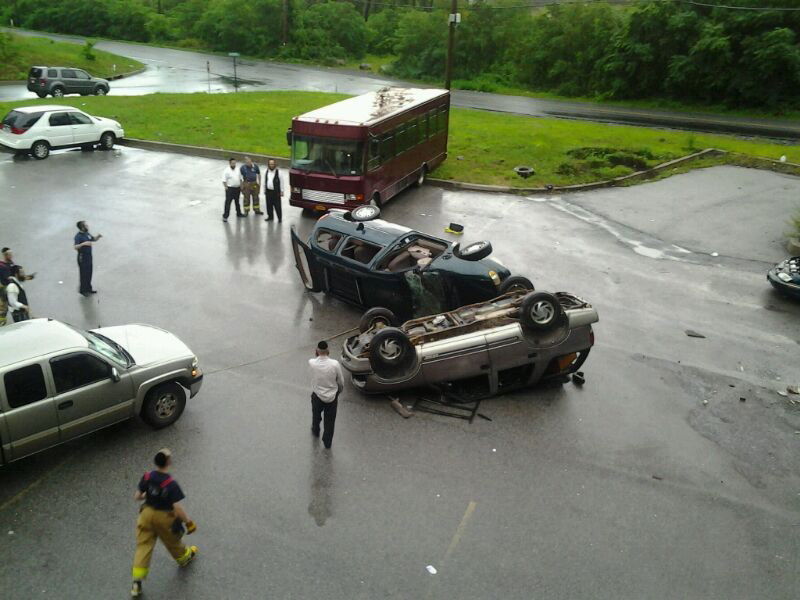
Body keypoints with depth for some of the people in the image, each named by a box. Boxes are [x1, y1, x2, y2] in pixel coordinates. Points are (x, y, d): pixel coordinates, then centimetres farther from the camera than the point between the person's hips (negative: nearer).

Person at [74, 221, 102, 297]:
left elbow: (94, 239, 18)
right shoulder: (78, 236, -21)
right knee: (84, 274, 3)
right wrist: (83, 244, -46)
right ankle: (83, 290, 18)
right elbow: (75, 247, -32)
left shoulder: (87, 233, 4)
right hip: (82, 257, -8)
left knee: (89, 273, 17)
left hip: (89, 256, 8)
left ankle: (88, 288, 32)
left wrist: (98, 236, -3)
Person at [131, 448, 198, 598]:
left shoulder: (147, 477, -16)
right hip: (164, 518, -3)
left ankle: (137, 582, 10)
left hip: (147, 514, 3)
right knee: (173, 541, 23)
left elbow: (137, 497, -4)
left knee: (143, 546, 12)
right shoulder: (171, 484, -29)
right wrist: (189, 522, -16)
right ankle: (184, 557, 52)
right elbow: (178, 508, -29)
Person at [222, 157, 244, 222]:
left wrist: (241, 186, 10)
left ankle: (238, 213, 37)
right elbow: (224, 181, -15)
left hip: (237, 188, 6)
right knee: (228, 202, -5)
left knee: (237, 201, 21)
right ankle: (225, 216, -2)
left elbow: (240, 179, 14)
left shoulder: (237, 170, 5)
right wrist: (226, 188, -19)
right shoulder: (227, 171, -14)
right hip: (230, 188, -6)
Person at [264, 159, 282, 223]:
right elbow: (264, 182, 14)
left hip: (276, 192, -5)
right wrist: (264, 190, 14)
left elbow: (281, 182, -4)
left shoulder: (278, 172, -8)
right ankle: (270, 216, 26)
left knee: (277, 205, -2)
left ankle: (279, 217, 9)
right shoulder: (267, 172, 6)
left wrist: (281, 191, -5)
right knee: (269, 205, 12)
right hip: (268, 191, 5)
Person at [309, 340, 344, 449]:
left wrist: (317, 354, -5)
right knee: (330, 421, 18)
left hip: (317, 396, 1)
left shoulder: (312, 363, -22)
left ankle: (315, 431, 55)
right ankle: (327, 442, 30)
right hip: (332, 397, -1)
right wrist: (338, 391, 10)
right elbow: (341, 382, -8)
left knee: (316, 415, 30)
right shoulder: (335, 364, -23)